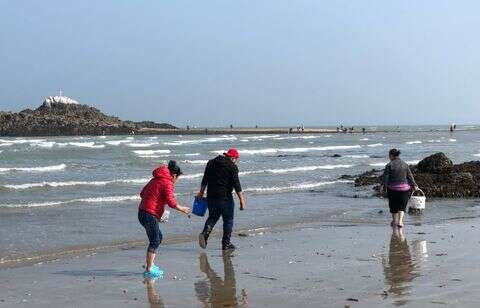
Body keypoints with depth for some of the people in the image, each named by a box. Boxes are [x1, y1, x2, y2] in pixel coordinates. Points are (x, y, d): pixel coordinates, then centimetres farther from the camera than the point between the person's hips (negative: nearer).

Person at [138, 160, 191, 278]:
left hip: (142, 212, 10)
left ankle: (150, 264, 23)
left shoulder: (156, 180, 18)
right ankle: (149, 270, -3)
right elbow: (171, 202, -17)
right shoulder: (167, 183, -10)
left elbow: (142, 193, 22)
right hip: (150, 215, -10)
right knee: (155, 241, -4)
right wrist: (182, 209, -2)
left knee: (158, 237, 20)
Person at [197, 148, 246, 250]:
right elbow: (236, 184, -11)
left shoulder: (211, 163, 11)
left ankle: (205, 233, -8)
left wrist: (201, 192, 23)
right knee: (228, 220, 8)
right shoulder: (232, 166, -7)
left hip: (211, 196, 5)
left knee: (212, 217, 17)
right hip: (225, 197, -5)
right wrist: (241, 199, -8)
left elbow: (205, 180, 15)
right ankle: (226, 243, 8)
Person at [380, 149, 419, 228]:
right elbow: (410, 176, 4)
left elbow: (385, 176, -14)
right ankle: (400, 221, -7)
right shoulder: (405, 164, 3)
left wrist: (383, 186, -17)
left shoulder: (389, 165, -7)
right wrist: (414, 185, 10)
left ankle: (395, 220, 29)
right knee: (402, 206, 8)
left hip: (392, 188, -2)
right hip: (404, 188, 2)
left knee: (393, 205, 15)